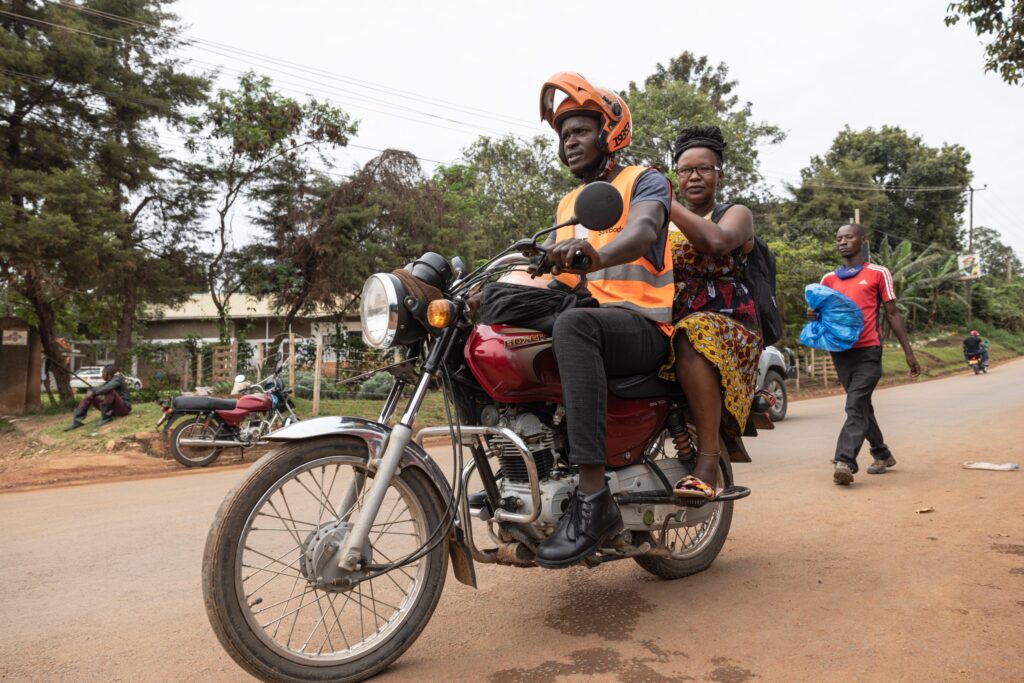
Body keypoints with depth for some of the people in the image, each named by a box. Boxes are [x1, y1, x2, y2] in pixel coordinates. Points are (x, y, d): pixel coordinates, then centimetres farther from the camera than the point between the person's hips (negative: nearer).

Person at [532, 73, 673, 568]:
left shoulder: (645, 180, 5)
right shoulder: (567, 205, 26)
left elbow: (643, 231, -19)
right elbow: (557, 276, 15)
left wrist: (598, 254, -43)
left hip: (644, 323, -7)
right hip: (592, 315, 7)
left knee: (573, 325, -39)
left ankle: (594, 499, -42)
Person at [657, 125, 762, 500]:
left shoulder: (736, 214, 10)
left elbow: (716, 241, -15)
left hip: (727, 325, -4)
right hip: (666, 322, 4)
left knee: (692, 339, -39)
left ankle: (708, 456, -35)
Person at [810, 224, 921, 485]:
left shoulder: (878, 273, 4)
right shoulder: (829, 279, 14)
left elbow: (892, 313, 6)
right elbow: (822, 312, 17)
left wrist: (908, 352, 4)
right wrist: (813, 315, -9)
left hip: (868, 352, -5)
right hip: (840, 352, 5)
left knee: (855, 406, -17)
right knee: (861, 407, 15)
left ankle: (844, 462, -23)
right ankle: (882, 454, 31)